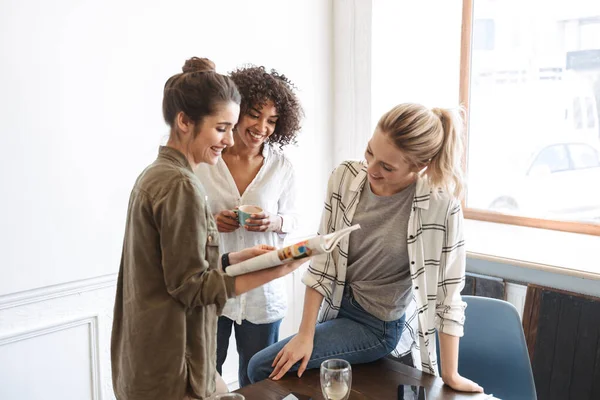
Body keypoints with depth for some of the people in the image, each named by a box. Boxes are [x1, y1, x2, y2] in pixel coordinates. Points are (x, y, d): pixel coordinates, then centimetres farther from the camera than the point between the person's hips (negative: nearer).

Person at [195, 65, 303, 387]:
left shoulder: (281, 167, -3)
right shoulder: (203, 160, -8)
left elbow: (292, 219, 6)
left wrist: (273, 222, -15)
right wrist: (210, 222, -18)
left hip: (262, 289, 1)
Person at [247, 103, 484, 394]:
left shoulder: (440, 203, -25)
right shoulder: (345, 177, -14)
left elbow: (447, 292, -17)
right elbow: (323, 257, -10)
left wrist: (450, 375, -13)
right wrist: (305, 334, -10)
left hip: (378, 327, -5)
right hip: (337, 307, 5)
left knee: (262, 368, -7)